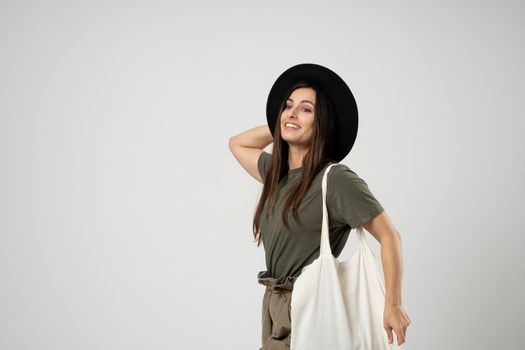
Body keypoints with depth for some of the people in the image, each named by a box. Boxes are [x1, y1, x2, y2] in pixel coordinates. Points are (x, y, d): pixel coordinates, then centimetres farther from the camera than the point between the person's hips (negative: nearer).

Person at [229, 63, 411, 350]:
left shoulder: (336, 179, -13)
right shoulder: (276, 171, 10)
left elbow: (389, 236, -12)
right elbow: (237, 144, 28)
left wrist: (393, 305, -15)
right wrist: (279, 127, 14)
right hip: (274, 305, 8)